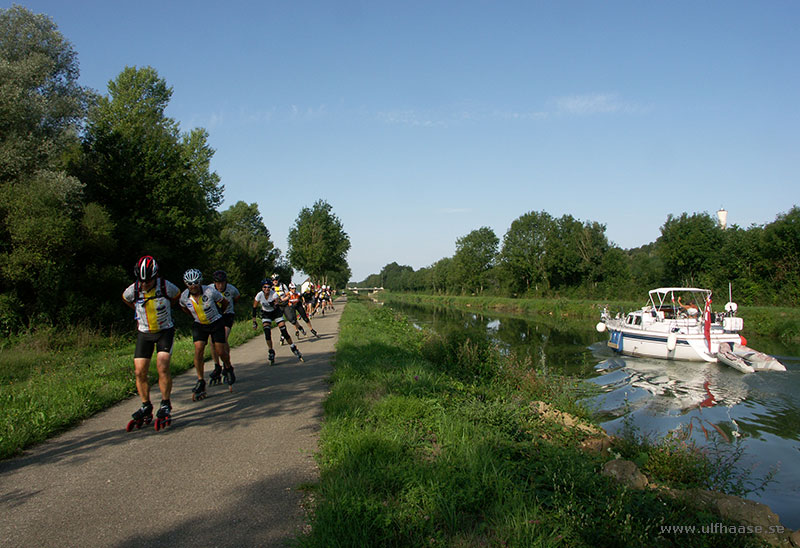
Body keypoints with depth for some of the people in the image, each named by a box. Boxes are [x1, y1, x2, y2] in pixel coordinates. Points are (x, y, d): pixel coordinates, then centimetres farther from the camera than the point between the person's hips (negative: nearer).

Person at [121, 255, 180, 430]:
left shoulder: (165, 286, -18)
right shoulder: (132, 290, -13)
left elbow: (177, 295, 7)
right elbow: (125, 298, 13)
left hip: (165, 331, -3)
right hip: (144, 333, 3)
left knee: (162, 367, -17)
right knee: (140, 372, -2)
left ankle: (165, 405, -1)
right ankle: (146, 407, 16)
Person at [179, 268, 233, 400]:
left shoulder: (210, 291, -23)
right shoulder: (184, 296, -13)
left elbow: (225, 302, -4)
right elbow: (183, 307, 14)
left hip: (215, 323, -2)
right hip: (199, 325, 2)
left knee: (221, 352, -3)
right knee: (198, 350, -16)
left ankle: (228, 369, 31)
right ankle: (201, 382, -7)